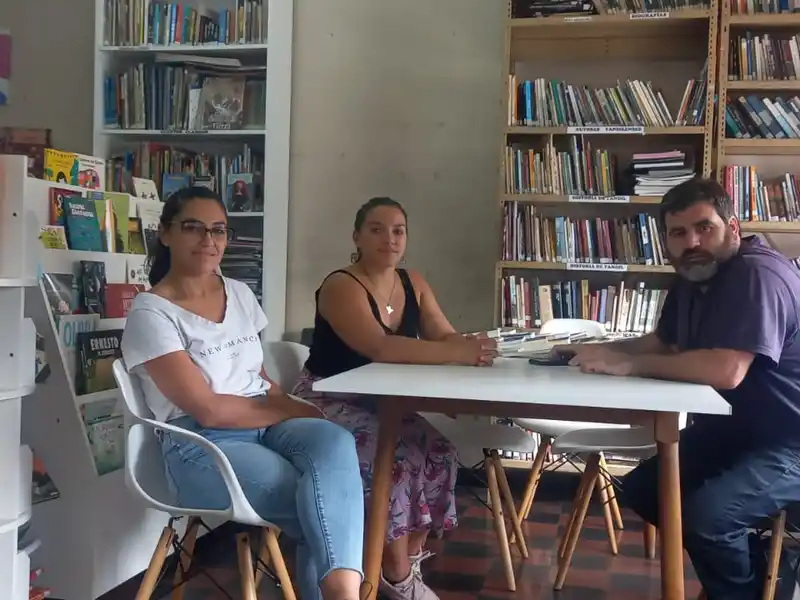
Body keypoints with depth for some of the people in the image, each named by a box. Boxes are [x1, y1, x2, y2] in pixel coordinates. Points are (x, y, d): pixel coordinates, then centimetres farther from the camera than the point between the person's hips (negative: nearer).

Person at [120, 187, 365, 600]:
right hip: (202, 444, -5)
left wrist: (291, 409, -4)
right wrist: (295, 411, -9)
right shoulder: (150, 313, -8)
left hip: (267, 424, 5)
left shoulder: (240, 293, 13)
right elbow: (208, 410, -14)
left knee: (335, 442, -32)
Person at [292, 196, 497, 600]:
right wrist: (457, 353, -39)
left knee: (438, 453, -16)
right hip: (330, 403, -7)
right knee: (399, 459, -27)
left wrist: (471, 348, -27)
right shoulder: (340, 287, -18)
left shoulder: (413, 283, 5)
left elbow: (445, 337, -2)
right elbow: (381, 347, -34)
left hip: (381, 403, 7)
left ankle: (412, 558, 0)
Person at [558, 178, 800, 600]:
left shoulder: (757, 276, -24)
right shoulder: (692, 279, 6)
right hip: (732, 426, 10)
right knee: (642, 488, 7)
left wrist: (628, 364, -27)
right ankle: (751, 562, 19)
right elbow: (663, 344, 18)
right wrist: (606, 350, -1)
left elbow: (726, 371, -35)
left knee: (705, 512, -29)